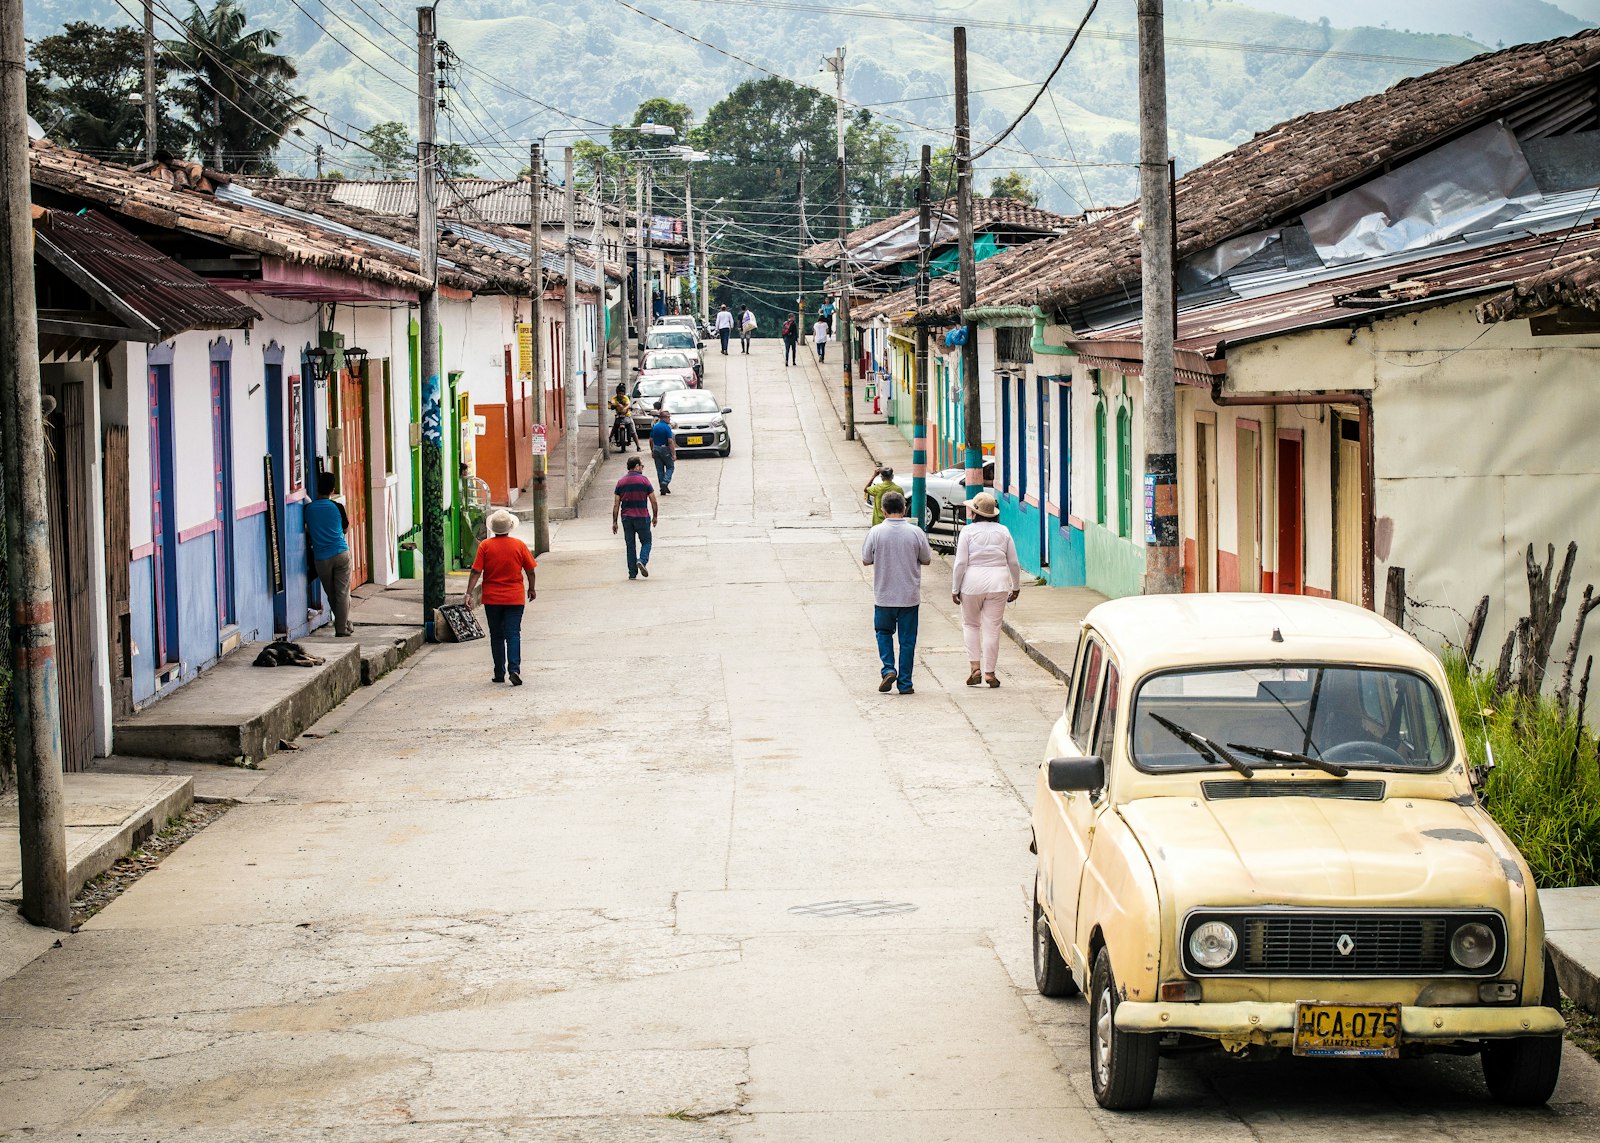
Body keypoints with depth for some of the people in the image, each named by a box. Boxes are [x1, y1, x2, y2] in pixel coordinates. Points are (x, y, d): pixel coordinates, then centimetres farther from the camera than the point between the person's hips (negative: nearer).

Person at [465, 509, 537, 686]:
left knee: (496, 636, 11)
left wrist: (469, 593, -7)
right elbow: (530, 571, 2)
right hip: (515, 597, 0)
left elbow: (476, 572, -9)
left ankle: (499, 673, 15)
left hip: (492, 598, 1)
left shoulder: (485, 546, -5)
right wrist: (531, 589, 18)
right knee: (513, 634, -2)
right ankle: (514, 669, -19)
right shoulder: (519, 545, -4)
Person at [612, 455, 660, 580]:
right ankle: (642, 560, -15)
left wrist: (614, 522, 7)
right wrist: (655, 516, 10)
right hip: (642, 517, -3)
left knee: (630, 545, 9)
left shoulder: (621, 482, 4)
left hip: (626, 518, 3)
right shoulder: (644, 480, -4)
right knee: (646, 542, 12)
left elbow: (616, 504, 2)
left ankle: (632, 573, 7)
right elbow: (654, 501, -3)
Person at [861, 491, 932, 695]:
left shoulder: (876, 532, -9)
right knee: (907, 639, 8)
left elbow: (866, 560, 0)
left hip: (884, 596, 0)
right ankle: (905, 683, 10)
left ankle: (888, 669, 2)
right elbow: (927, 560, 3)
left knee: (884, 632, 20)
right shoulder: (916, 533, -8)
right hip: (909, 596, 0)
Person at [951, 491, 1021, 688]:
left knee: (970, 624, 16)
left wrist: (955, 589, 0)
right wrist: (1016, 587, 20)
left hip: (973, 583, -2)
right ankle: (989, 672, 5)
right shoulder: (1003, 531, 5)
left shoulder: (968, 531, -5)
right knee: (992, 628, 4)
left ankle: (975, 667, 4)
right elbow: (1013, 563, 8)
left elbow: (961, 563, -8)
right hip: (998, 583, 2)